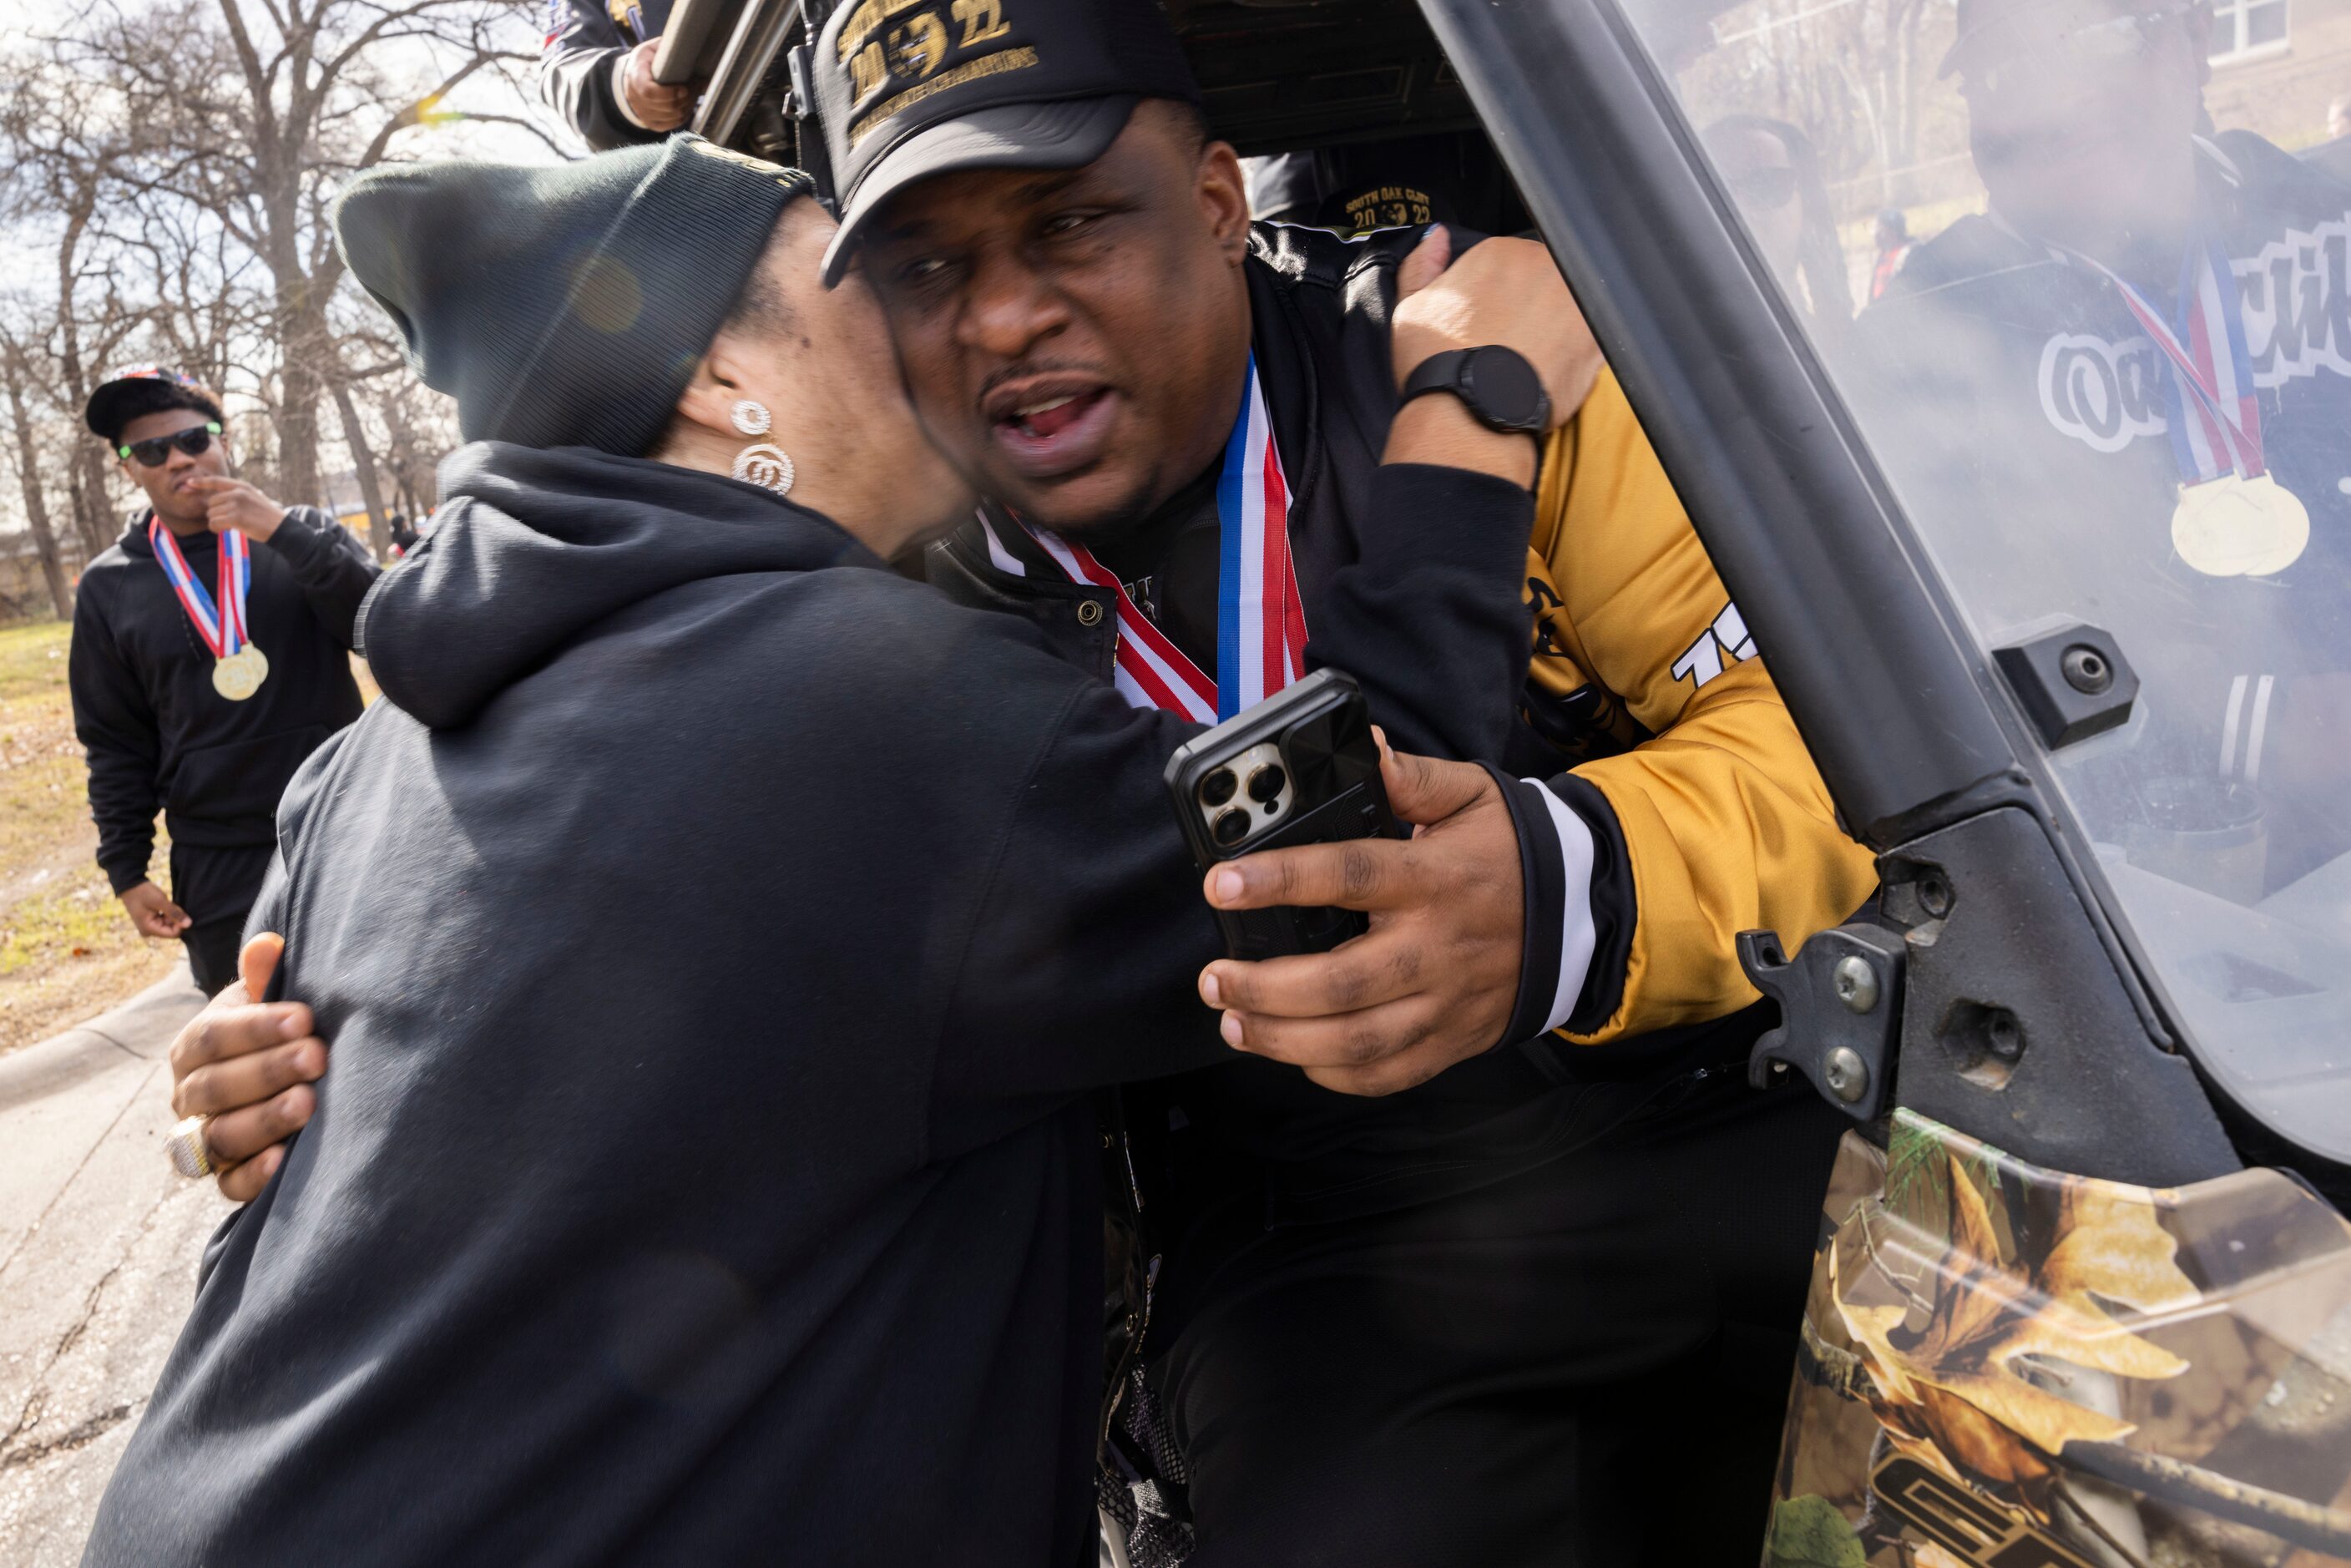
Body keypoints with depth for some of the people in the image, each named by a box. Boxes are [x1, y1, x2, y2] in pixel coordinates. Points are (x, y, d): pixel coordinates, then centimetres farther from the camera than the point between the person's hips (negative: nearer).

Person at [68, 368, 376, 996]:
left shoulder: (303, 535, 2)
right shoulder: (110, 587, 3)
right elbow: (115, 743, 7)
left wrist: (284, 531, -21)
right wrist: (127, 869, 2)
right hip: (218, 867, 0)